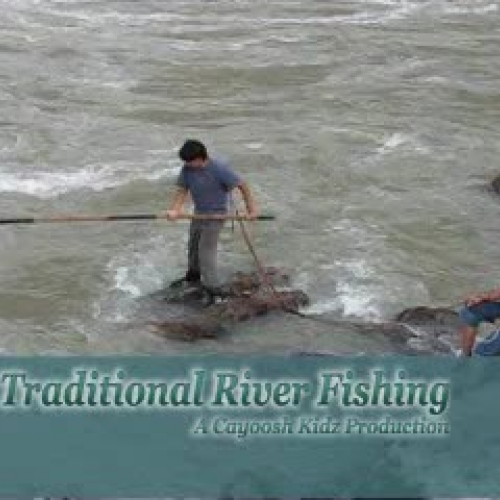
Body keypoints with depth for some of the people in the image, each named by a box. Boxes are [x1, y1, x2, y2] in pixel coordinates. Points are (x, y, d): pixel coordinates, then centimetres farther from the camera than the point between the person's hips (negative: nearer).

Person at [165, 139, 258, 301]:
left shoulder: (219, 169, -26)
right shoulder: (187, 169, -9)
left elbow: (242, 185, -20)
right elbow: (182, 190, -10)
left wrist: (251, 208, -19)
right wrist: (175, 210, -28)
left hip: (216, 214, -7)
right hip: (199, 212, 7)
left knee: (206, 250, -10)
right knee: (193, 245, 24)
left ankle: (213, 289, -4)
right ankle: (193, 274, 49)